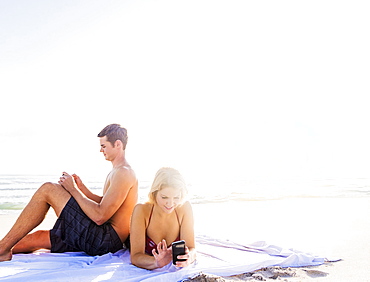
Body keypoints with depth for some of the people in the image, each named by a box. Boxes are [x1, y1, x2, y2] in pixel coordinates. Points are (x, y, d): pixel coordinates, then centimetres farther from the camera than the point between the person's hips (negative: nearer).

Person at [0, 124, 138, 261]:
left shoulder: (123, 173, -14)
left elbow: (100, 216, -21)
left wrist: (73, 189, -11)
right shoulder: (116, 172, 21)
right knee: (38, 238, 13)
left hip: (106, 239, -10)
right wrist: (81, 187, 9)